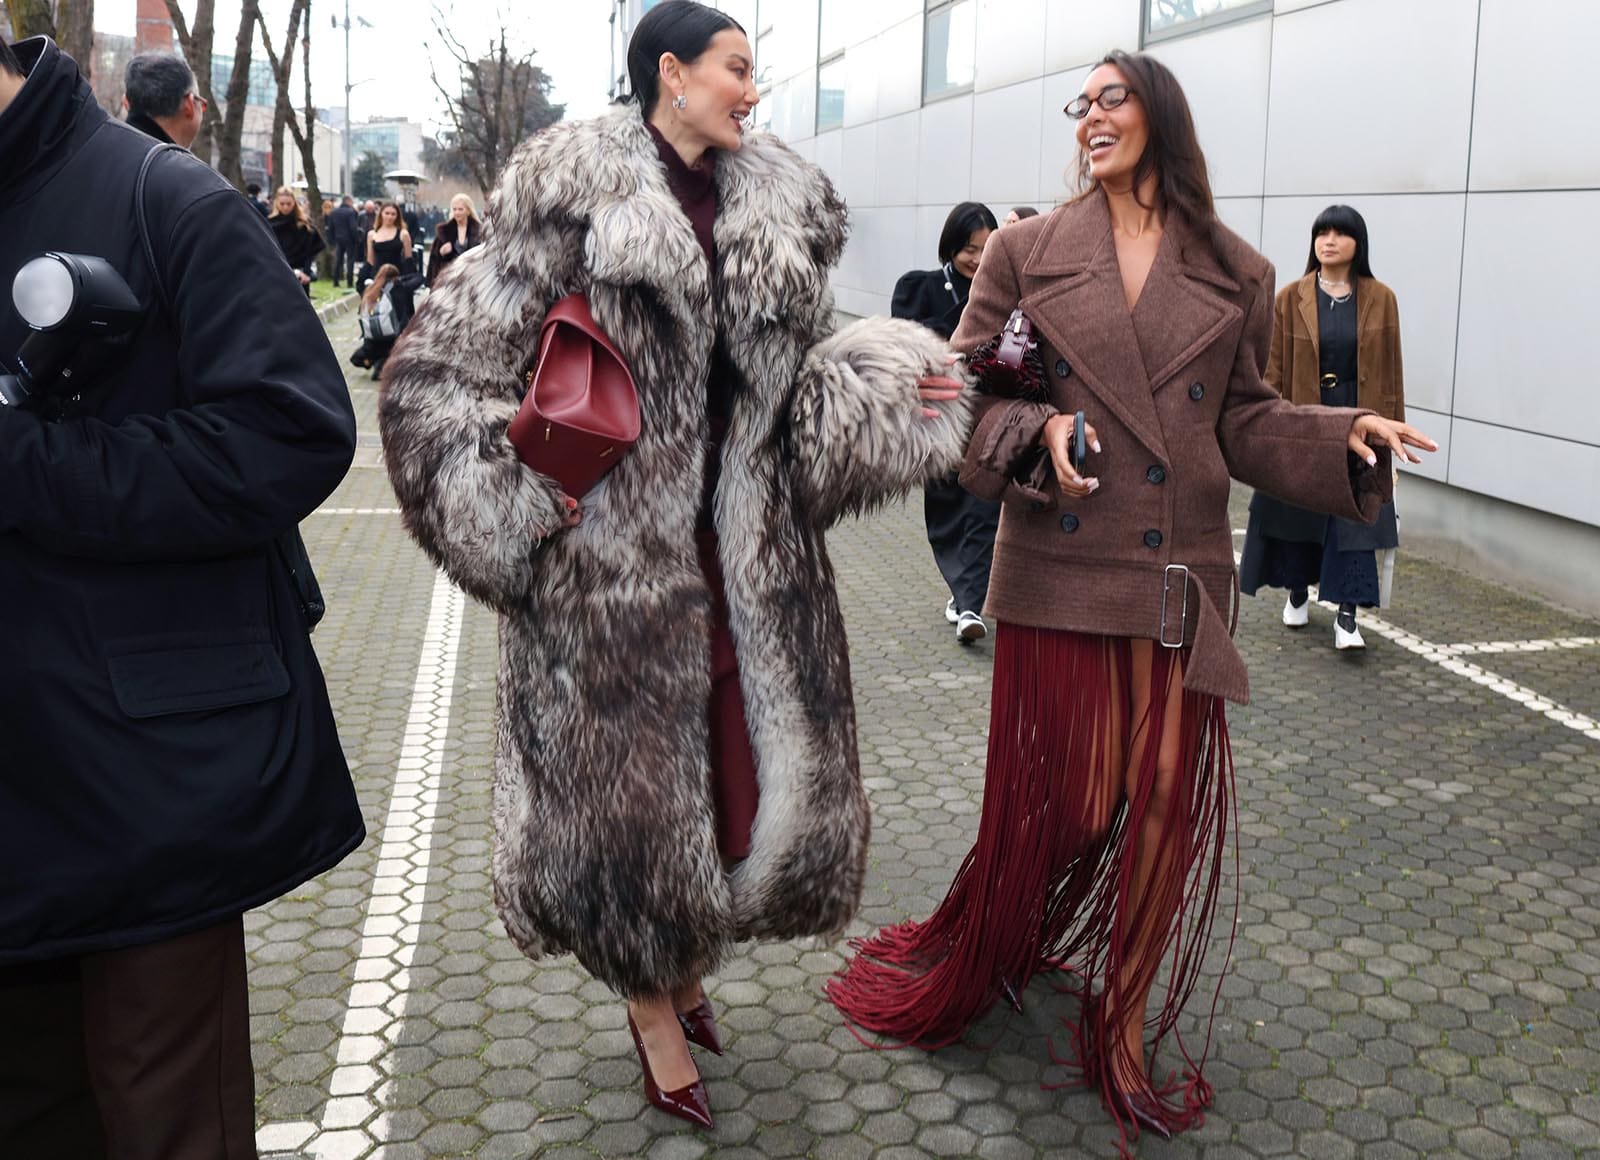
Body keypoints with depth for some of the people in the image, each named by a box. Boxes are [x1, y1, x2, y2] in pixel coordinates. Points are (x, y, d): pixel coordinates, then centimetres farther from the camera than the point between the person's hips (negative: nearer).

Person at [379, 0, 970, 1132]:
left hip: (754, 558, 6)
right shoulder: (572, 201, -9)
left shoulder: (781, 209, 9)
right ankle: (654, 1004, 33)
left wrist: (888, 391, 0)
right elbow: (437, 371, -7)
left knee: (765, 774, 13)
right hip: (615, 562, -5)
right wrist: (514, 492, -15)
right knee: (629, 785, 7)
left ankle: (692, 959, 41)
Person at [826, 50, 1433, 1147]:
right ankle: (976, 969, 30)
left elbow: (1245, 420, 12)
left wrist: (1346, 434, -4)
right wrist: (1042, 430, -17)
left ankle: (1124, 1013, 23)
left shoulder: (1236, 274, 8)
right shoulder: (1027, 251, 3)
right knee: (1062, 798, 3)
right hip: (1059, 565, -2)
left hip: (1179, 578, 2)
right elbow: (968, 399, 2)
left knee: (1167, 797, 3)